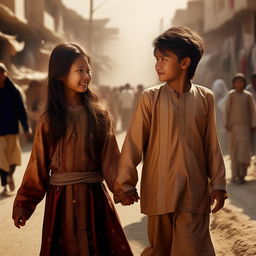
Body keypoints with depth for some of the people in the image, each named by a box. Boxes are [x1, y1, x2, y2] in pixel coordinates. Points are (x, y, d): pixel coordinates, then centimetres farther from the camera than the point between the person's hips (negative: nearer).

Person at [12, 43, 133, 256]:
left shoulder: (99, 115, 0)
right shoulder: (48, 120, -2)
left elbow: (110, 158, -6)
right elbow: (39, 164, 1)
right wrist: (24, 204, -1)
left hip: (94, 195, 0)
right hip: (60, 197, 0)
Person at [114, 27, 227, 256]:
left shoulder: (205, 98, 2)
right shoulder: (150, 97, -2)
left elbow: (212, 146, 7)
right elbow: (134, 143, -1)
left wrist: (218, 185, 6)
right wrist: (125, 183, -2)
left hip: (195, 193, 0)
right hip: (159, 192, 0)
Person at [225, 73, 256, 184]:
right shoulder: (231, 95, 1)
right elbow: (227, 110, 2)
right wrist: (227, 124, -3)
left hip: (245, 126, 0)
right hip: (234, 125, 0)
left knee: (244, 148, -10)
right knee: (234, 150, 3)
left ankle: (242, 175, -8)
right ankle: (235, 175, 9)